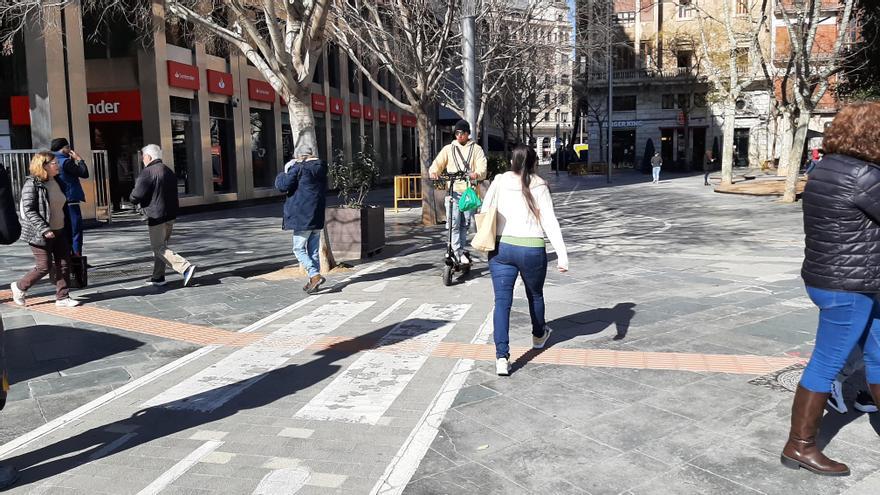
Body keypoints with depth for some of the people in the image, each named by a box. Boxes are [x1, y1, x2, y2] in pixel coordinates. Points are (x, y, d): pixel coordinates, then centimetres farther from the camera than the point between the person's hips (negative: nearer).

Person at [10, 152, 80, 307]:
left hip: (59, 231, 7)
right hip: (41, 234, -7)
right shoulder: (32, 183, -14)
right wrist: (44, 230, -25)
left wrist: (66, 227, 19)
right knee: (44, 266, -1)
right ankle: (19, 287, 23)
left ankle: (62, 298, 11)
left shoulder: (56, 181, 9)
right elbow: (28, 210, -19)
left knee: (64, 264, 3)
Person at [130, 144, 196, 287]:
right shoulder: (169, 171, 14)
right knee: (160, 245, 17)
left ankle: (186, 267, -19)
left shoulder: (147, 172, -14)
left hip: (157, 216, -9)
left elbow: (136, 197, -17)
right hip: (171, 214, 9)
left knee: (158, 248, -4)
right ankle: (158, 277, 21)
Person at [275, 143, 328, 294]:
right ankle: (314, 281, 17)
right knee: (314, 250, 13)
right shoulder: (321, 167, 9)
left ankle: (315, 275, -14)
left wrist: (285, 172, 7)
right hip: (318, 215, 7)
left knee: (299, 249, 0)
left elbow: (282, 186, -12)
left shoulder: (298, 168, -13)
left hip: (303, 215, -7)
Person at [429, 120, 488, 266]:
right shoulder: (448, 149, 13)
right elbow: (437, 164, 7)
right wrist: (434, 172, -17)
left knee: (465, 223, 6)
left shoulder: (476, 149, 9)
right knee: (454, 223, -10)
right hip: (453, 191, 0)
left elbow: (482, 169, -3)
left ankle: (460, 250, 20)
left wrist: (476, 174, -27)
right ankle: (459, 253, -7)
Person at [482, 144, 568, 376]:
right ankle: (539, 335, 48)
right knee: (535, 295, 23)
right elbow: (550, 222, -8)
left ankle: (502, 357, -12)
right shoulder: (539, 187, -3)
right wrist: (562, 255, -9)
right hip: (532, 249, 0)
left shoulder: (499, 182, 1)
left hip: (502, 248, 1)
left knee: (502, 301, -1)